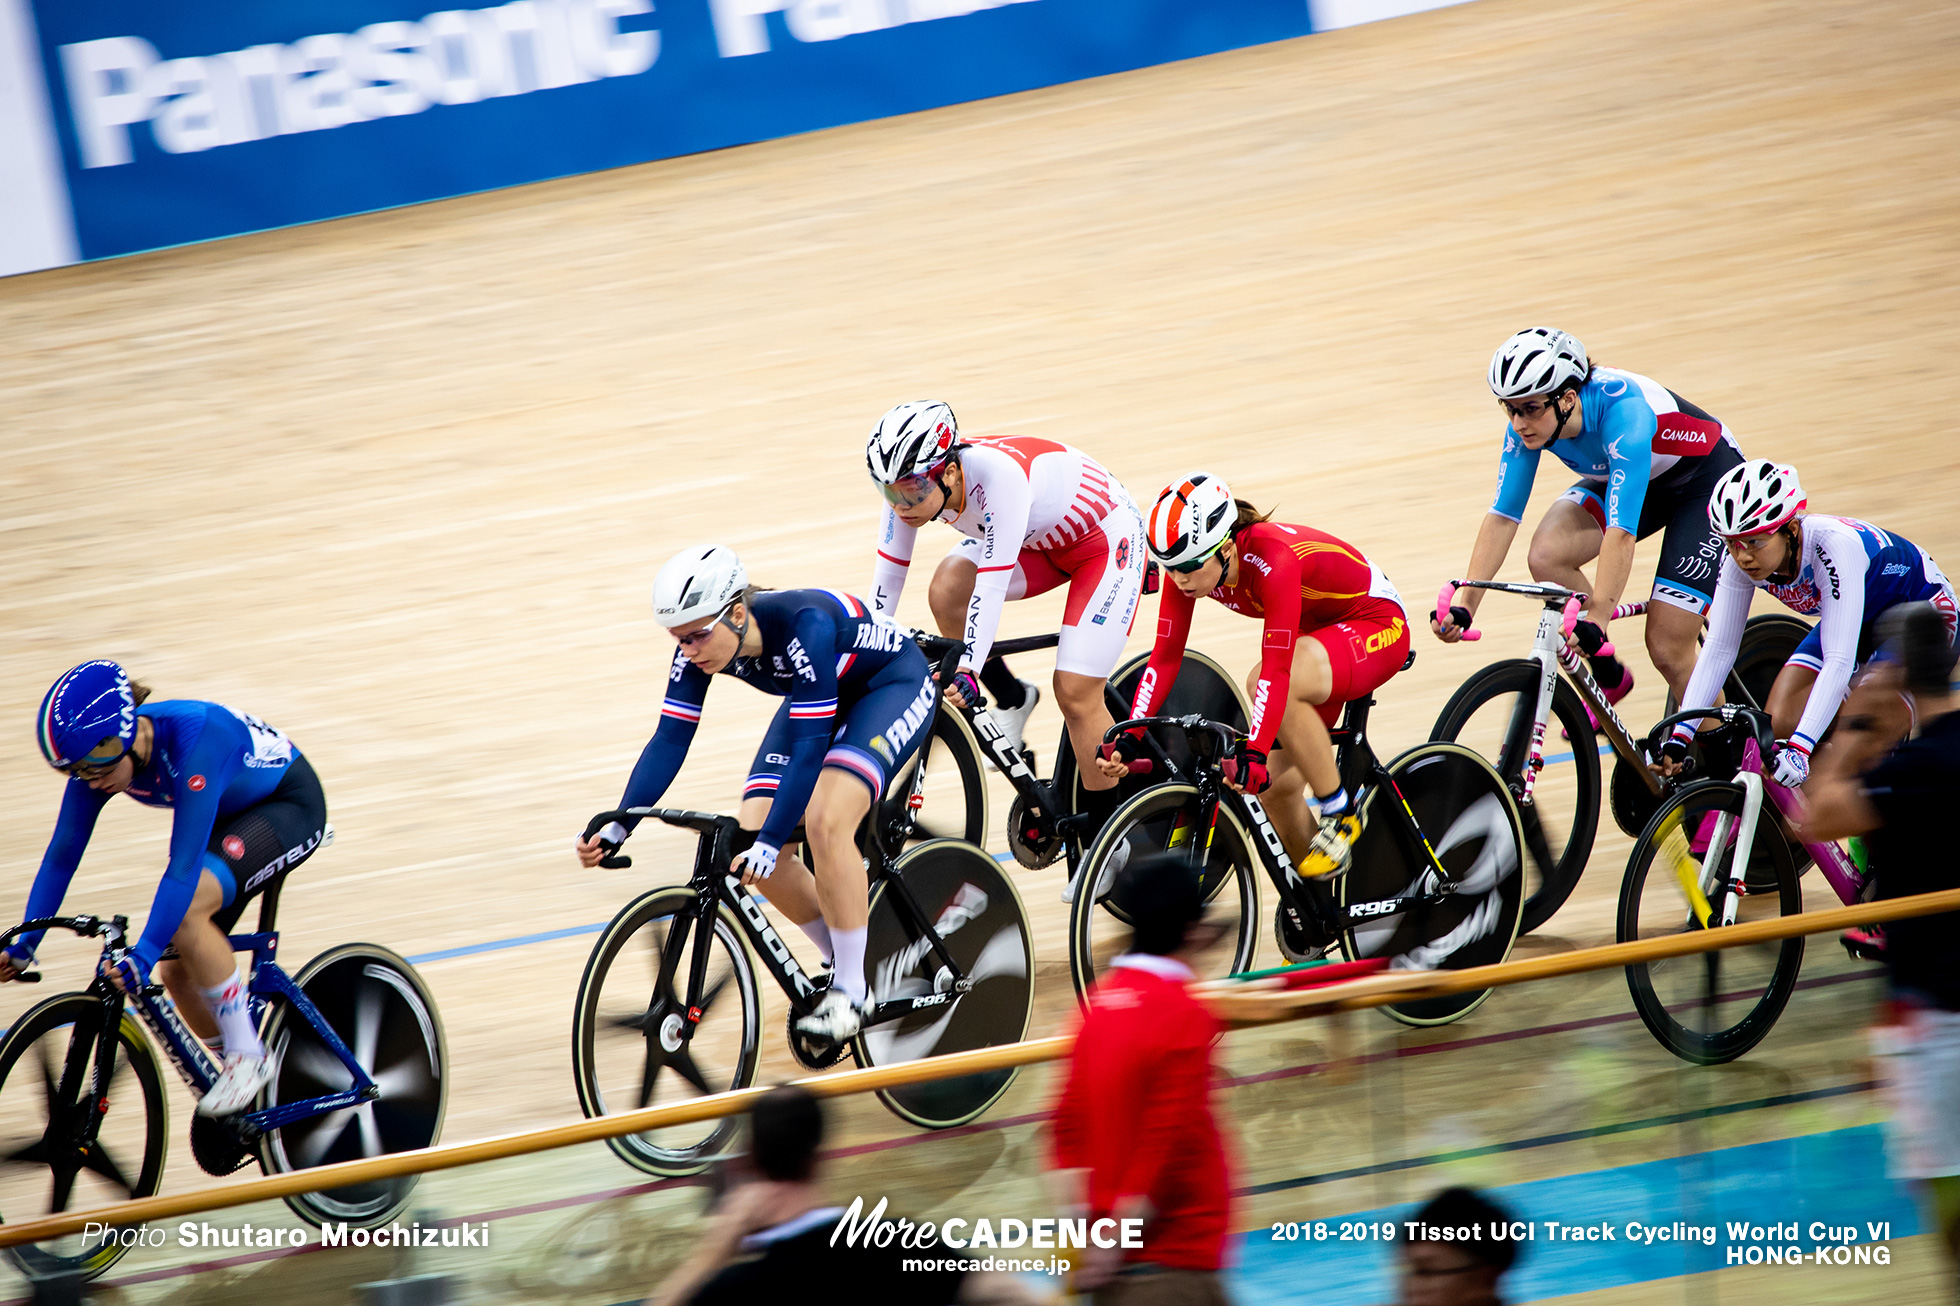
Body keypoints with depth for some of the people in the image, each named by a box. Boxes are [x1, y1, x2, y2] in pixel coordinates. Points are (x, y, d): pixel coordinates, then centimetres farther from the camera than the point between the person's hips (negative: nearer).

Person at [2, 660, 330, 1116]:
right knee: (177, 972, -1)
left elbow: (185, 866, -41)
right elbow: (63, 852, -9)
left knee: (187, 908, -30)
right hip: (233, 817, 8)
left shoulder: (193, 737, -38)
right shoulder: (98, 753, -18)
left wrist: (143, 955, -46)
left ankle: (248, 1054, -16)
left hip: (290, 806, -8)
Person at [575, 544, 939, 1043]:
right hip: (819, 698, 7)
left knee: (824, 821, -29)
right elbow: (669, 740, -16)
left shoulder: (805, 625, -39)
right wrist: (616, 829, -26)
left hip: (892, 684, -7)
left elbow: (810, 748, -40)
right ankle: (844, 963, 10)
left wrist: (769, 843, -46)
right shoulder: (701, 644, -20)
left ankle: (853, 991, -16)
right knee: (750, 839, -10)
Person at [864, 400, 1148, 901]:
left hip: (1106, 538, -7)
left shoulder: (998, 473, -40)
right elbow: (888, 572, -11)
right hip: (1041, 541, 7)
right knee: (947, 591, -19)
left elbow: (993, 582, -43)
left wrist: (967, 670, -47)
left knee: (1075, 691, -12)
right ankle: (1011, 700, 6)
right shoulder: (913, 482, -20)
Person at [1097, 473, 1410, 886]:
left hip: (1377, 626, -8)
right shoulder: (1189, 565, -16)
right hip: (1316, 633, 8)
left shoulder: (1274, 560, -36)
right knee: (1277, 784, -4)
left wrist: (1254, 754, -48)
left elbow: (1276, 671, -40)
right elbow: (1165, 657, -13)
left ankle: (1340, 815, -18)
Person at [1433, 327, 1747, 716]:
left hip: (1706, 480, -6)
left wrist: (1596, 622, -52)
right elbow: (1503, 515, -18)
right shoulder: (1531, 417, -21)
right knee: (1546, 557, -21)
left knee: (1667, 648, -14)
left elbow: (1621, 531, -45)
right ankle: (1608, 677, 1)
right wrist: (1463, 607, -27)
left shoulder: (1621, 410, -39)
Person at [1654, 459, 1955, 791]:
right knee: (1779, 723, -12)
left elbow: (1839, 663, -44)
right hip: (1858, 623, 6)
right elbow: (1718, 648, -18)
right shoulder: (1741, 560, -22)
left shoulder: (1832, 547, -39)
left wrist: (1799, 749, -53)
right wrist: (1680, 737, -27)